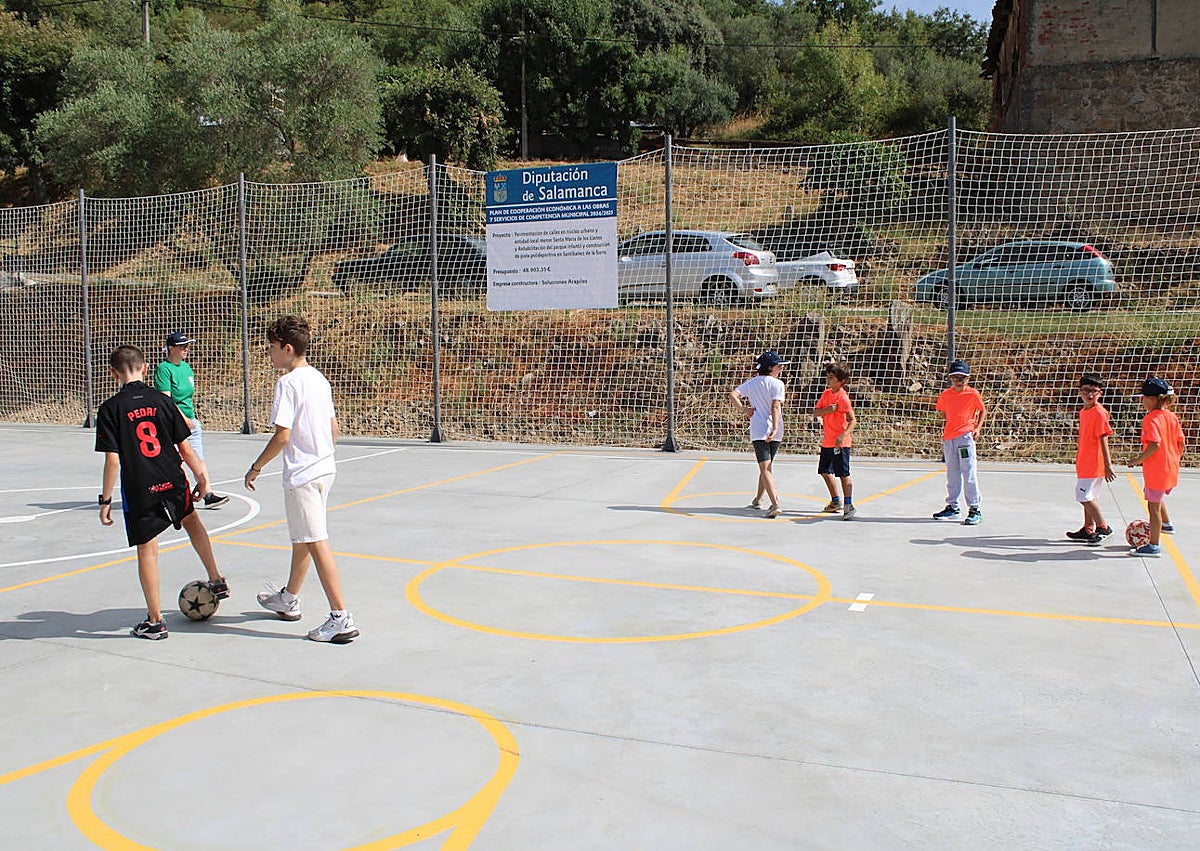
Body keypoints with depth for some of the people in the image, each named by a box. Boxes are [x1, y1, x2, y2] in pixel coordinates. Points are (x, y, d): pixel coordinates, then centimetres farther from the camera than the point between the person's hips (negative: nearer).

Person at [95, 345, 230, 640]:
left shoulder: (110, 409, -8)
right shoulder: (161, 401, 0)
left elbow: (112, 461, -11)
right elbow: (185, 448, 2)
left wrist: (105, 500, -2)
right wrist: (201, 475, 14)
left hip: (138, 490, -3)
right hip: (172, 483, 3)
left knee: (147, 550, 6)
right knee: (191, 520, 30)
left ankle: (155, 621, 15)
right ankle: (217, 581, 36)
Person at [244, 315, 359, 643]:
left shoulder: (287, 383, -15)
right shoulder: (319, 379, 10)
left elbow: (282, 435, -19)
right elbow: (333, 427, 15)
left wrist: (256, 467, -8)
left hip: (302, 475, -9)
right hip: (325, 468, 9)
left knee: (316, 543, -7)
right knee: (301, 538, 22)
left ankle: (341, 618, -7)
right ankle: (288, 600, 39)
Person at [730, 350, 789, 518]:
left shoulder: (752, 383, 10)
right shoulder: (777, 384, -2)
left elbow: (732, 395, 2)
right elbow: (775, 407, -12)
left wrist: (744, 410, 6)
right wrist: (775, 429, -18)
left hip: (758, 430, 0)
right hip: (774, 430, 0)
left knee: (764, 468, -9)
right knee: (767, 467, 18)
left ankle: (775, 504, -24)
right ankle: (757, 500, 31)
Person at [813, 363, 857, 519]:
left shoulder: (842, 397, -15)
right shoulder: (826, 393, 8)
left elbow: (853, 420, -19)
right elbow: (815, 412, 6)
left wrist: (843, 435, -33)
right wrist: (827, 410, -15)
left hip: (840, 443, -9)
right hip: (827, 441, 9)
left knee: (843, 474, -6)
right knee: (825, 471, 17)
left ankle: (848, 505, 1)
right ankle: (836, 502, 31)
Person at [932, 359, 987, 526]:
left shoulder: (973, 394, -3)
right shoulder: (946, 395, 6)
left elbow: (983, 411, 7)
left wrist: (977, 427, -4)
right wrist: (946, 426, 8)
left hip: (965, 435, -5)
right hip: (948, 437, 5)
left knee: (969, 473, -7)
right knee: (952, 474, 13)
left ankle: (975, 510, -2)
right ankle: (952, 507, 23)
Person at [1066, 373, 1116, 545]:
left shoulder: (1099, 413, -15)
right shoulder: (1083, 412, 10)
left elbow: (1103, 440, -18)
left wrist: (1108, 465, -19)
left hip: (1094, 463, -9)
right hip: (1084, 463, 9)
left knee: (1085, 497, -9)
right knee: (1087, 497, 15)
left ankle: (1103, 528, 2)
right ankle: (1088, 530, 24)